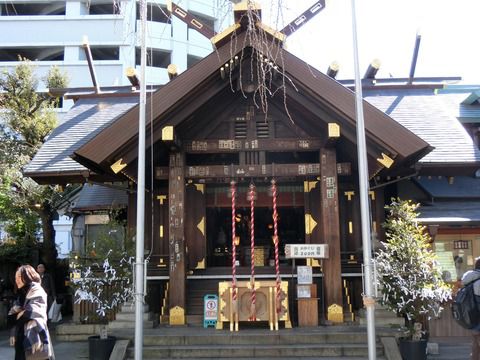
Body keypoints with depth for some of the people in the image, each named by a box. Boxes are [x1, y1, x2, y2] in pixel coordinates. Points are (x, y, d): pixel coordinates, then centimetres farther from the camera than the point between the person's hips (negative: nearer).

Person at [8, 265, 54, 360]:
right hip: (22, 341, 8)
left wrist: (19, 315, -1)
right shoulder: (22, 295, 18)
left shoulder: (37, 291, -7)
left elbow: (31, 313, -16)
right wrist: (20, 314, -8)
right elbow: (10, 316, 11)